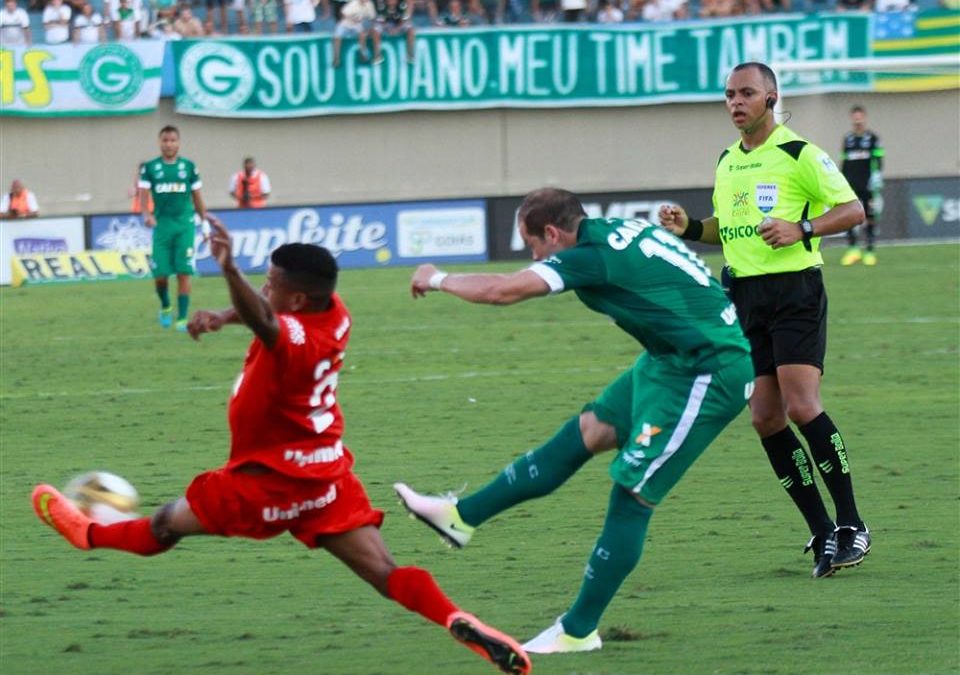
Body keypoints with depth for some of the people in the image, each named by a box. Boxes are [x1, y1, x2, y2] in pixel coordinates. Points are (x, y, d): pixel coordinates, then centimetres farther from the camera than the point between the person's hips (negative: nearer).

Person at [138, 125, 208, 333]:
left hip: (184, 224, 0)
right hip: (162, 224, 0)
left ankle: (182, 318, -2)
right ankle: (165, 307, 26)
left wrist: (205, 221, 11)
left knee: (183, 273, -7)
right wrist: (146, 214, -19)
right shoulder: (150, 167, 5)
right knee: (160, 274, -4)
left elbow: (197, 197, 13)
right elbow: (144, 194, -1)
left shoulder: (188, 167, 7)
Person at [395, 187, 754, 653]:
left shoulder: (591, 255, -18)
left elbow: (502, 290, -21)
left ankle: (578, 631, 3)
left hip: (705, 376, -10)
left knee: (631, 494, -4)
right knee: (586, 432, 13)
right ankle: (462, 517, 19)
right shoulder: (622, 231, 8)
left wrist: (438, 279, -6)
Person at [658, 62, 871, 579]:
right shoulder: (727, 162, 16)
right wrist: (689, 227, 8)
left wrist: (801, 229, -21)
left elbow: (852, 210, -7)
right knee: (765, 418, 0)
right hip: (746, 298, 7)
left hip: (795, 289, -7)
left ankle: (851, 526, -8)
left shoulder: (799, 155, -6)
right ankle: (822, 534, 8)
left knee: (801, 406, -18)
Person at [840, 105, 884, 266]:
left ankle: (869, 252, 7)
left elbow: (877, 162, -3)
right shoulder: (848, 139, 13)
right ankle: (853, 249, 0)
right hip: (851, 186, 3)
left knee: (870, 217, 1)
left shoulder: (873, 139, 2)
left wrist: (876, 180, -12)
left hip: (867, 186, -3)